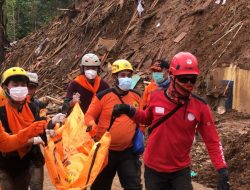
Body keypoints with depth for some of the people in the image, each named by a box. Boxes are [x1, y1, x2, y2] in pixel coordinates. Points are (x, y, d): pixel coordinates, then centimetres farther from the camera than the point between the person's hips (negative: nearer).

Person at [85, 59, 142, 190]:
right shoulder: (103, 96, -9)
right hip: (105, 151, -2)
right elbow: (89, 116, -3)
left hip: (128, 152, 2)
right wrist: (92, 127, -23)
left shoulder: (136, 97, 4)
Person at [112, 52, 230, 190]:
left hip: (181, 170, -1)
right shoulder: (156, 98, -9)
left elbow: (212, 141, -8)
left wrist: (222, 170, -16)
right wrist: (129, 111, -4)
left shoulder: (200, 107, -13)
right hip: (153, 168, 2)